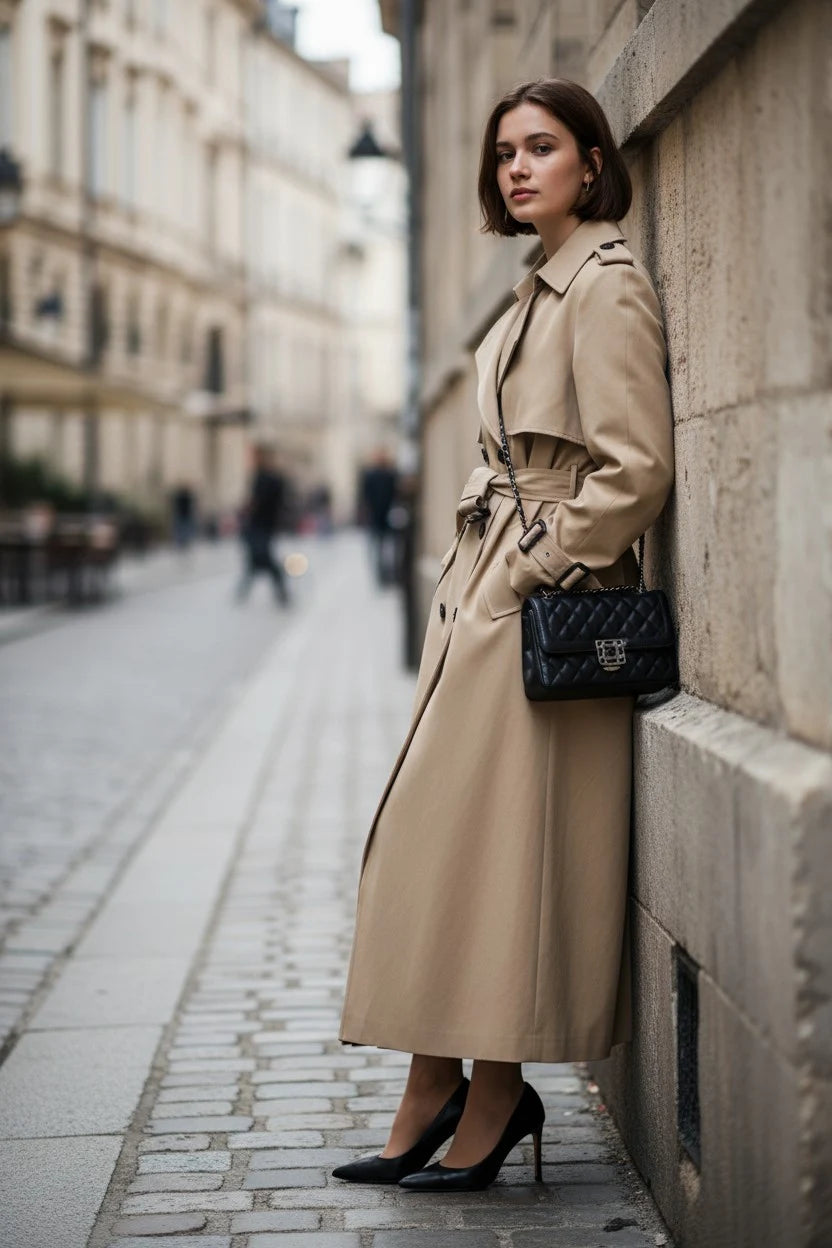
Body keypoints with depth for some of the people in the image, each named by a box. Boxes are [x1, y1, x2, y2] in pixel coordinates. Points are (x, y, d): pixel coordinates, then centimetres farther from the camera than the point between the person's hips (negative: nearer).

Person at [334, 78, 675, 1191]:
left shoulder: (606, 285, -12)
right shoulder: (542, 289, 17)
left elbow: (638, 468, -20)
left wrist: (536, 565, -15)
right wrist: (479, 572, 15)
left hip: (542, 602, -10)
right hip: (483, 596, 10)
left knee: (498, 840, -4)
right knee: (434, 839, 8)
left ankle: (491, 1103, 7)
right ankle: (437, 1099, 14)